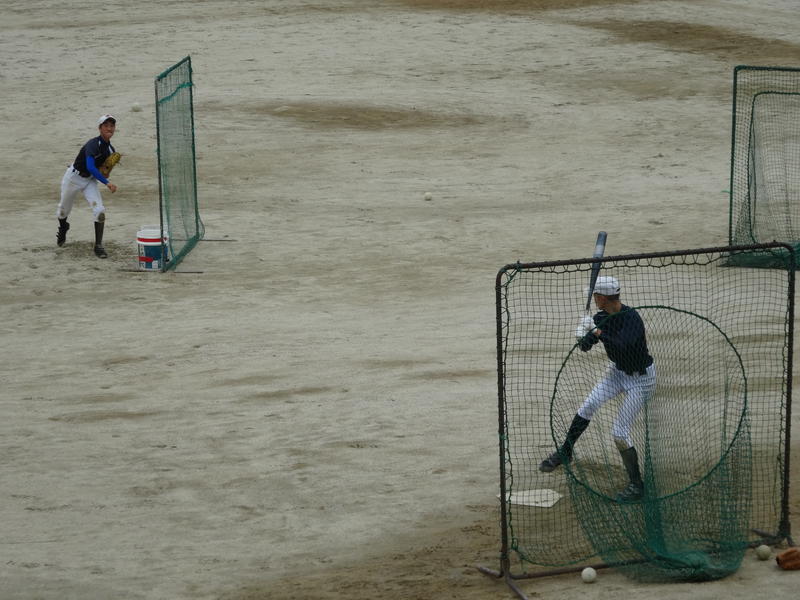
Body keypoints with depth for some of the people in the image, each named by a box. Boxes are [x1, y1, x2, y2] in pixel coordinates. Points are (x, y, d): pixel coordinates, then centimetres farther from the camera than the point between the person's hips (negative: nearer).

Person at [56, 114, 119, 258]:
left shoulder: (110, 149, -3)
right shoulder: (93, 144, -27)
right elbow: (90, 167, -39)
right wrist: (107, 183, -44)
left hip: (90, 180, 5)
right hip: (74, 177, -5)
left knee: (100, 211, -17)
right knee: (64, 210, 15)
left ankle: (98, 246, -9)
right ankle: (62, 228, 51)